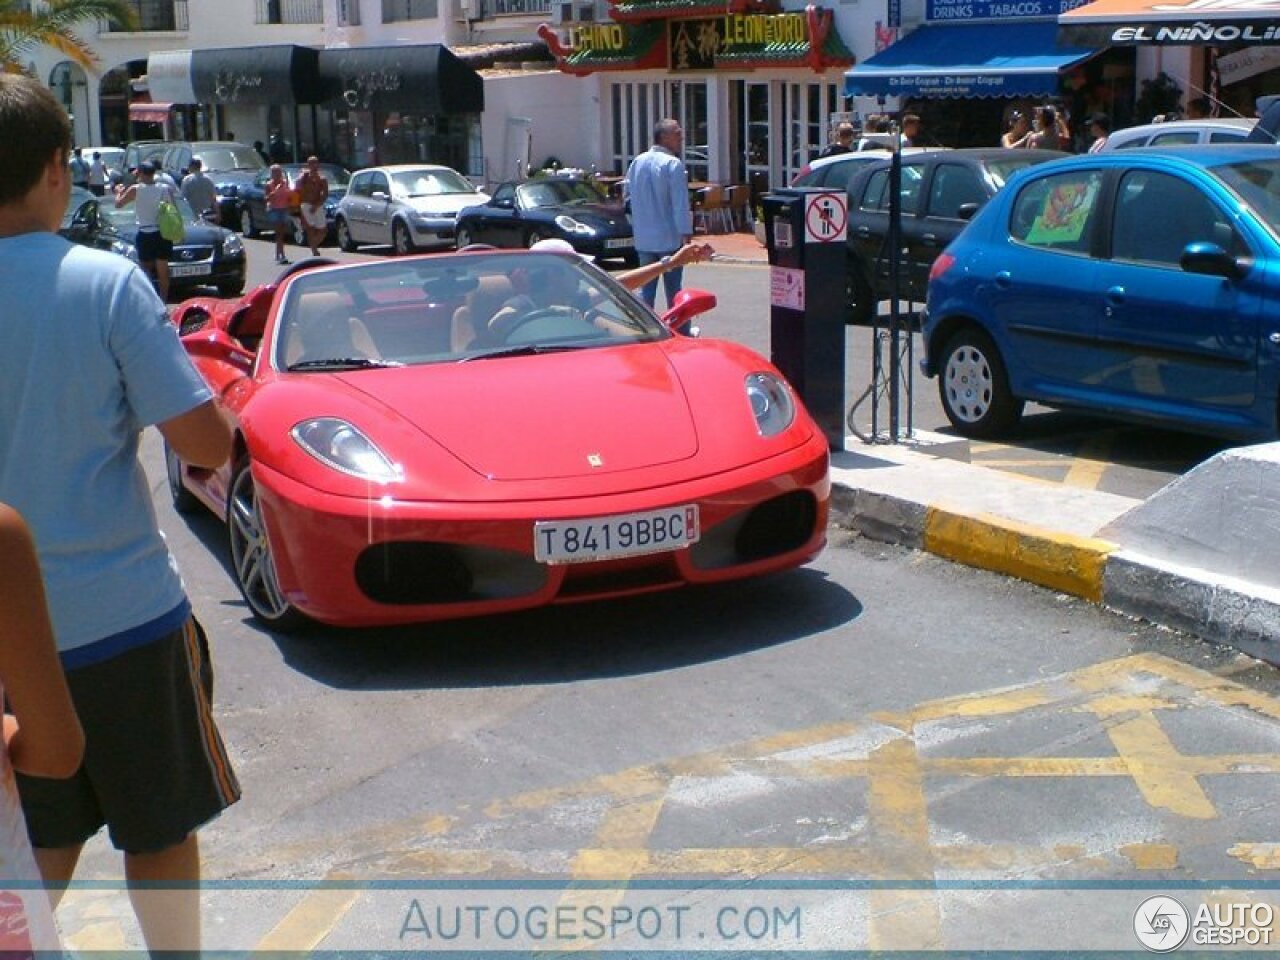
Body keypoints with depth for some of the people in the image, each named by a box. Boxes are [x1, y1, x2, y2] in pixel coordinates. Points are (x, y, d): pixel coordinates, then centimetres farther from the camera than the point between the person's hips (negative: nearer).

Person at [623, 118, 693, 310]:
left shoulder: (636, 163, 8)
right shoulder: (673, 164, -14)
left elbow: (627, 194, 17)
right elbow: (681, 203, -18)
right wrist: (686, 233, -17)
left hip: (643, 239, 6)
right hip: (670, 239, -6)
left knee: (646, 290, 10)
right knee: (673, 291, 3)